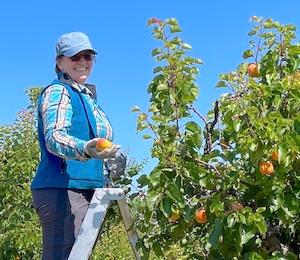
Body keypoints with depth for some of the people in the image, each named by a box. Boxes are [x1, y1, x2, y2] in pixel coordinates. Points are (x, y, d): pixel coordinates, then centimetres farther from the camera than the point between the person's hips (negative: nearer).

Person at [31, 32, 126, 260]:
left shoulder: (88, 97, 20)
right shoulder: (57, 91, -6)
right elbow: (54, 137, -23)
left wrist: (115, 156, 9)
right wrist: (85, 149, -43)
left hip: (87, 190, 9)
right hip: (62, 190, -9)